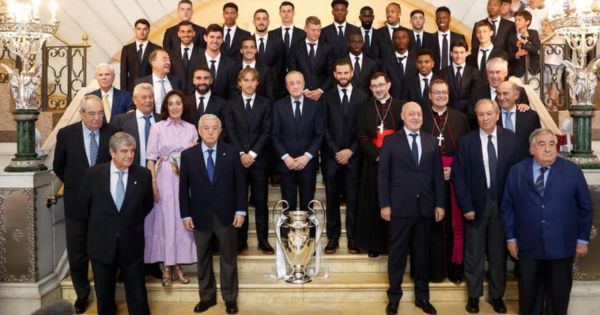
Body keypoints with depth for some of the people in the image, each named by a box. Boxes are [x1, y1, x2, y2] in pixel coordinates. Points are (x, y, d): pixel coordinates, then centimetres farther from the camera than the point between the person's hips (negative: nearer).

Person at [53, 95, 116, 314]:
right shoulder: (66, 134, -7)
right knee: (77, 255, 13)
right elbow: (58, 167, 7)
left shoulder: (112, 134, -9)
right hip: (77, 204, 1)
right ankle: (82, 294, 35)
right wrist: (74, 184, 10)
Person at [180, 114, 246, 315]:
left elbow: (240, 183, -1)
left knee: (229, 258, 10)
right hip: (200, 216, 1)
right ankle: (207, 296, 27)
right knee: (203, 259, 13)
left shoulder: (231, 152, -3)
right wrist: (185, 215, -4)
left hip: (226, 215, -1)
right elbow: (183, 188, 0)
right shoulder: (188, 155, -2)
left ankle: (230, 298, 23)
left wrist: (240, 211, -6)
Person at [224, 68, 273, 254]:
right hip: (237, 159, 0)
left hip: (259, 160, 0)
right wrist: (241, 154, -11)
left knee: (261, 202, 3)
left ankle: (263, 240, 9)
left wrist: (252, 154, -10)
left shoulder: (265, 103, 7)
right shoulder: (231, 104, 8)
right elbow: (230, 131, 0)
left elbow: (266, 132, 0)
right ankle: (240, 241, 10)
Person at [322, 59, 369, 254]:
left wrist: (351, 151, -7)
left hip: (353, 156, -1)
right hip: (332, 156, 1)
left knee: (353, 199, 0)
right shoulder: (327, 97, 8)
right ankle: (333, 238, 11)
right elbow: (324, 128, 3)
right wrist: (336, 151, -6)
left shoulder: (363, 97, 6)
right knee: (332, 199, 3)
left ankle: (352, 238, 8)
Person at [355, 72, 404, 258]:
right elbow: (362, 137, 2)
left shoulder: (401, 107, 5)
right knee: (373, 203, 3)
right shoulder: (365, 109, 9)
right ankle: (374, 244, 11)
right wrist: (377, 155, -11)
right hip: (372, 163, 1)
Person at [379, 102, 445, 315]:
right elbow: (383, 175, -2)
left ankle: (422, 296, 23)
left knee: (422, 252, 11)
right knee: (397, 253, 5)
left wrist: (440, 204, 3)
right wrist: (384, 204, -8)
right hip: (400, 206, -3)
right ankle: (394, 297, 17)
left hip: (425, 207, 3)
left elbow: (438, 175, 8)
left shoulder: (431, 141, 9)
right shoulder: (391, 141, 0)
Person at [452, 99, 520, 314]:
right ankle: (473, 295, 23)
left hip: (502, 204, 1)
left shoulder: (510, 139, 0)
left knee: (499, 254, 12)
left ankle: (497, 296, 27)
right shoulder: (466, 141, -4)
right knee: (474, 255, 9)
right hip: (476, 204, -1)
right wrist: (466, 206, -10)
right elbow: (458, 175, -5)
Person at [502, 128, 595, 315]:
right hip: (528, 247, 1)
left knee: (559, 295, 12)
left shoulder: (572, 171, -1)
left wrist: (582, 239, 2)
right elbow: (507, 207, 4)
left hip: (561, 247, 0)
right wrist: (510, 238, 2)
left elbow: (586, 207, 4)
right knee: (529, 295, 12)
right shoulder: (517, 171, 1)